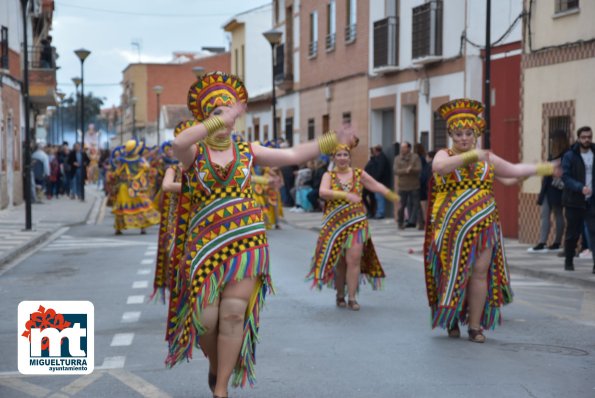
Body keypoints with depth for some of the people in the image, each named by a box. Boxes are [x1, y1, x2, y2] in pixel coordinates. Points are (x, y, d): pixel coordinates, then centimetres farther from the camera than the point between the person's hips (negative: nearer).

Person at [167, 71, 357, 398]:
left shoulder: (246, 152, 9)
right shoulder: (194, 153, 0)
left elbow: (292, 155, 4)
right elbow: (178, 143, -25)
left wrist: (331, 141, -3)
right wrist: (222, 120, -30)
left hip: (246, 243, 1)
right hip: (205, 244, -1)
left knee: (234, 315, -7)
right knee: (207, 318, -3)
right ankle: (215, 364, 31)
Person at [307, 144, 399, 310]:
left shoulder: (359, 174, 6)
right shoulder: (329, 176, 1)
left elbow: (376, 186, 9)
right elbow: (323, 192, -16)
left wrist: (392, 196, -8)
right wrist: (345, 195, -28)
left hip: (356, 223, 0)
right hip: (334, 223, 0)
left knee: (354, 259, -9)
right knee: (338, 262, 6)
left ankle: (352, 298, -5)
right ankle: (340, 296, 20)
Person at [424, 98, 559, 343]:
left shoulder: (486, 158, 11)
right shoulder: (444, 155, 0)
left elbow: (513, 170, 21)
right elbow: (439, 167, -24)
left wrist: (541, 169, 15)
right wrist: (469, 156, -32)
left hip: (483, 226, 3)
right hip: (453, 226, -3)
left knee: (480, 272, 0)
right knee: (454, 272, 2)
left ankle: (475, 325, 7)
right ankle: (452, 320, 19)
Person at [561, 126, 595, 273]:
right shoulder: (569, 156, -3)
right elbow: (565, 177, -11)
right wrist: (580, 187, -24)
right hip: (574, 201, -2)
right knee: (572, 233, 8)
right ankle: (569, 262, 25)